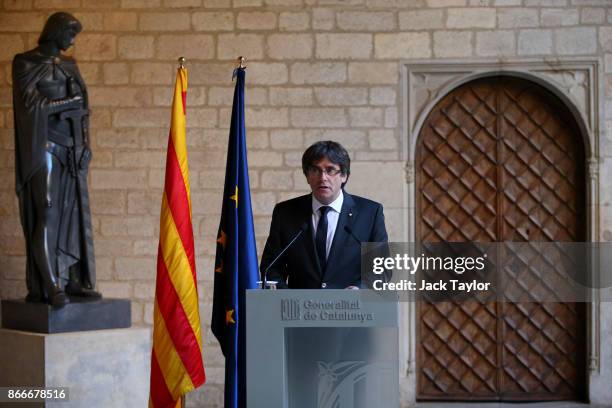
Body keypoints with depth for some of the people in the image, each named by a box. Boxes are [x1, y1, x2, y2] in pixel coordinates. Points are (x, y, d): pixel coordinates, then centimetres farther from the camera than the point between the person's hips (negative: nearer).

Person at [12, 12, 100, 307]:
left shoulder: (68, 66, 17)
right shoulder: (26, 63, -3)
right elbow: (29, 103, -15)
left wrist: (84, 146, 10)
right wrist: (68, 103, -9)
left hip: (71, 148, 7)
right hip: (45, 147, -7)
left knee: (75, 212, 3)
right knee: (48, 213, -11)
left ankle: (75, 280, 6)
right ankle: (49, 286, -11)